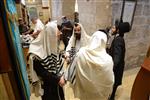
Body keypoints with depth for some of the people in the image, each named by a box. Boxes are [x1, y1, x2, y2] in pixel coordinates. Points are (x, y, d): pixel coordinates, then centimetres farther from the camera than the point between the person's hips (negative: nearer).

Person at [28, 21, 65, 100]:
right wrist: (57, 79, -20)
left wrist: (61, 76, -10)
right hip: (47, 84, -6)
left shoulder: (52, 44, -8)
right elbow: (41, 72, -22)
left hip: (56, 80, 6)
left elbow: (59, 61, 0)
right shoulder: (37, 53, -28)